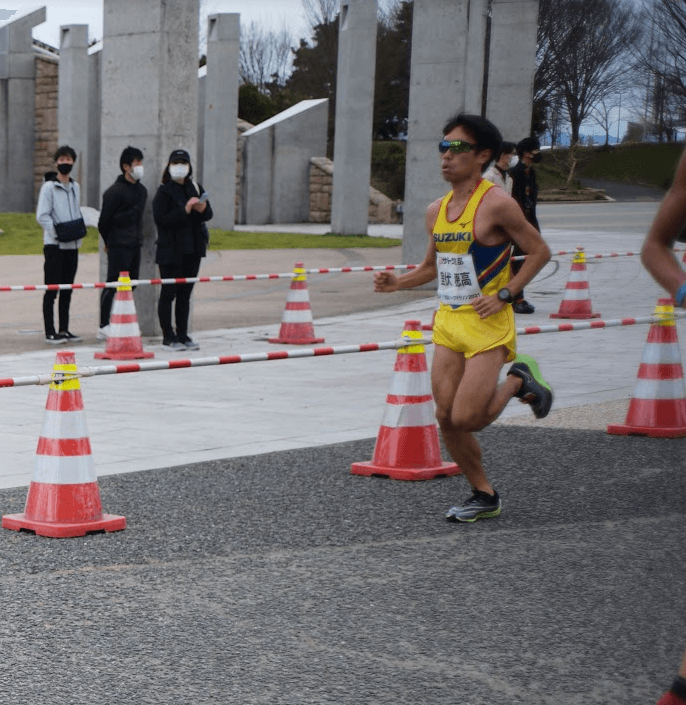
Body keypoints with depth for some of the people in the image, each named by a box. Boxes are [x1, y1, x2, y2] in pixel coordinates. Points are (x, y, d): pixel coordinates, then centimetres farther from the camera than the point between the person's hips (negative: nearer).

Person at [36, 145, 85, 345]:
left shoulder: (75, 187, 13)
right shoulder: (49, 187, -7)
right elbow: (42, 216, -11)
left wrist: (79, 231, 5)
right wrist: (57, 233, -16)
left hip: (72, 245, 7)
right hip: (54, 245, -6)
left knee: (67, 290, 10)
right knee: (52, 289, -6)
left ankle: (64, 330, 15)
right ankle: (50, 332, -4)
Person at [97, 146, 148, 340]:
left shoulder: (141, 191, 13)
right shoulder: (115, 191, -11)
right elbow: (104, 221, -6)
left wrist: (137, 238, 15)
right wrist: (110, 242, 6)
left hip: (135, 244, 8)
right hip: (119, 247, -8)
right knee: (113, 285, -7)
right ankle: (104, 327, -3)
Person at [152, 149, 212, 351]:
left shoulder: (195, 189, 10)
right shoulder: (164, 192, -8)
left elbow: (208, 214, 12)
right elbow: (161, 219, -17)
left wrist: (202, 208, -10)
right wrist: (185, 210, -23)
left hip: (192, 250, 6)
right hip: (170, 251, -6)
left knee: (185, 294, 11)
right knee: (168, 293, -1)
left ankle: (182, 335, 18)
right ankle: (168, 337, 5)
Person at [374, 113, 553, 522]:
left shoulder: (496, 204, -12)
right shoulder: (437, 211, 9)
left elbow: (539, 251, -8)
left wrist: (504, 294, -15)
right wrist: (398, 283, 3)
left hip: (487, 324, -7)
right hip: (448, 323, 7)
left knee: (466, 419, -13)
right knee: (447, 419, 4)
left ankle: (519, 382, 14)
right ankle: (485, 496, 20)